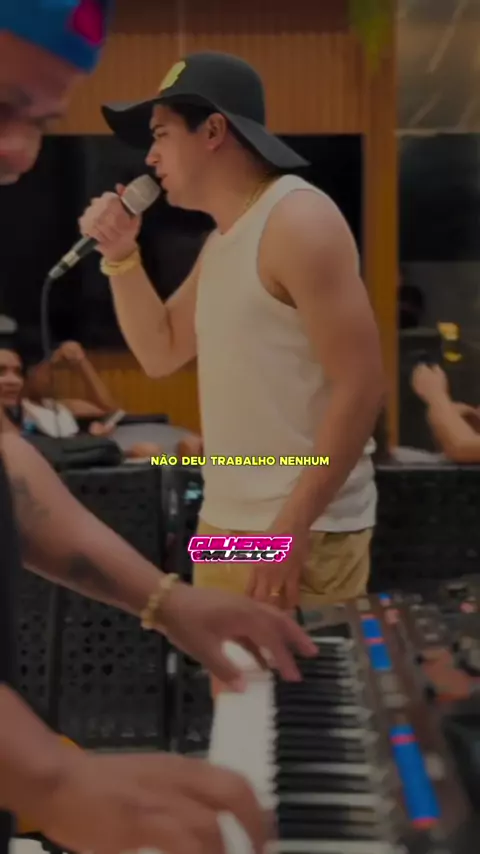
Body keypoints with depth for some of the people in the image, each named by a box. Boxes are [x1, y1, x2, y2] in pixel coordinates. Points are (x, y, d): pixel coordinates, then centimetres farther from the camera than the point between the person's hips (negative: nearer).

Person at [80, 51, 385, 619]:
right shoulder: (222, 240, 15)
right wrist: (120, 255, 6)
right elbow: (161, 353, 20)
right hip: (225, 526, 9)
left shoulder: (298, 221, -14)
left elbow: (361, 386, -19)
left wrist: (293, 527, -21)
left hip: (301, 534, -8)